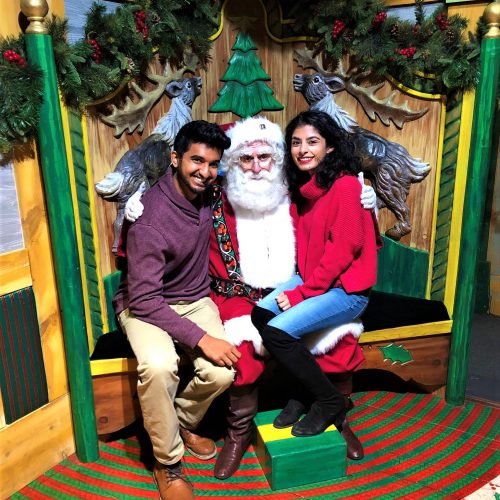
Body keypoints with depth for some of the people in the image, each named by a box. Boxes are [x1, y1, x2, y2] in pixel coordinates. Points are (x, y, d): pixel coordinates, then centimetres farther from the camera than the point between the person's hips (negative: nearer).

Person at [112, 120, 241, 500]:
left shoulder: (207, 193, -6)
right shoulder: (150, 218, -24)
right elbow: (144, 299, -25)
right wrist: (200, 337, -29)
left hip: (195, 300, 5)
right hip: (146, 305, -5)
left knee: (221, 373, -21)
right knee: (159, 367, -35)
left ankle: (183, 423, 14)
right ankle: (167, 463, -6)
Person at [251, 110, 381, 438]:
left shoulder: (345, 185, -14)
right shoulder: (302, 187, 10)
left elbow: (343, 249, -18)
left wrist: (301, 293, -16)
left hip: (347, 288, -7)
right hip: (311, 278, 7)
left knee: (278, 331, -21)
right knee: (260, 313, -14)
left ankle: (329, 401, 2)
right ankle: (304, 391, 4)